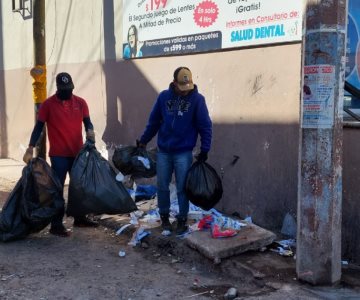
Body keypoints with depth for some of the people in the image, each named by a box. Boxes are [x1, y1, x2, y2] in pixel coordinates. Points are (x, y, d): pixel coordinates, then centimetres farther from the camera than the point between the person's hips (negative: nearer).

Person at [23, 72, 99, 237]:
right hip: (58, 155, -4)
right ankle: (56, 224, 3)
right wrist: (30, 149, -10)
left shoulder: (80, 102, 6)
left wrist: (90, 131, -16)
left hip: (78, 153, 4)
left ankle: (80, 218, 27)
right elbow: (38, 127, -3)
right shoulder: (48, 104, -4)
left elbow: (87, 122, 8)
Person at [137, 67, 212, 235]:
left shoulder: (197, 99, -7)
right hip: (163, 151, 3)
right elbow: (153, 122, 9)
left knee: (182, 188, 3)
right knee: (162, 187, 9)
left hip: (184, 153, -3)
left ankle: (182, 220, 17)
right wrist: (143, 140, 11)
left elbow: (205, 126, -5)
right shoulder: (164, 97, 0)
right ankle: (164, 217, 26)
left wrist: (204, 150, -8)